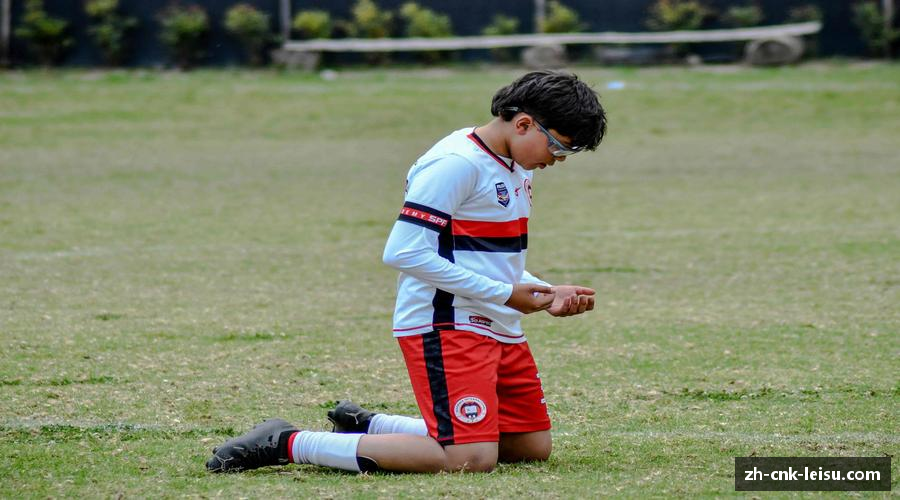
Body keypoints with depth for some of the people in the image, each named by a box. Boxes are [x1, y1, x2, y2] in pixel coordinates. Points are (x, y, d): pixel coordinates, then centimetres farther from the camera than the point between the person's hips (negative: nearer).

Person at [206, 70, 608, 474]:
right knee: (471, 458, -21)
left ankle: (366, 426, 19)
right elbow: (404, 253, -23)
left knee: (532, 447, 11)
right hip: (446, 326, -10)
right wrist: (504, 294, -20)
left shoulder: (515, 169, 15)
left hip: (499, 331, 10)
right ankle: (286, 444, -13)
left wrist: (548, 295, 7)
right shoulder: (457, 164, -16)